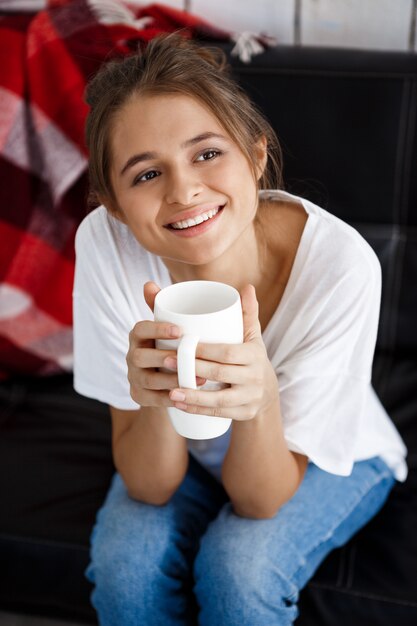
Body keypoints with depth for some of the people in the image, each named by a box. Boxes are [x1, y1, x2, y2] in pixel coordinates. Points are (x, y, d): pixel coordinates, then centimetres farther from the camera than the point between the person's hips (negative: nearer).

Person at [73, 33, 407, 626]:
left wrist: (260, 401, -46)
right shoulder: (105, 243, -29)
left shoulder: (339, 264, -35)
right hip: (184, 450, 2)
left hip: (331, 459, -1)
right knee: (126, 560, -25)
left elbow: (262, 500, -26)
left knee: (240, 567, -28)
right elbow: (150, 487, -23)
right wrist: (155, 400, -45)